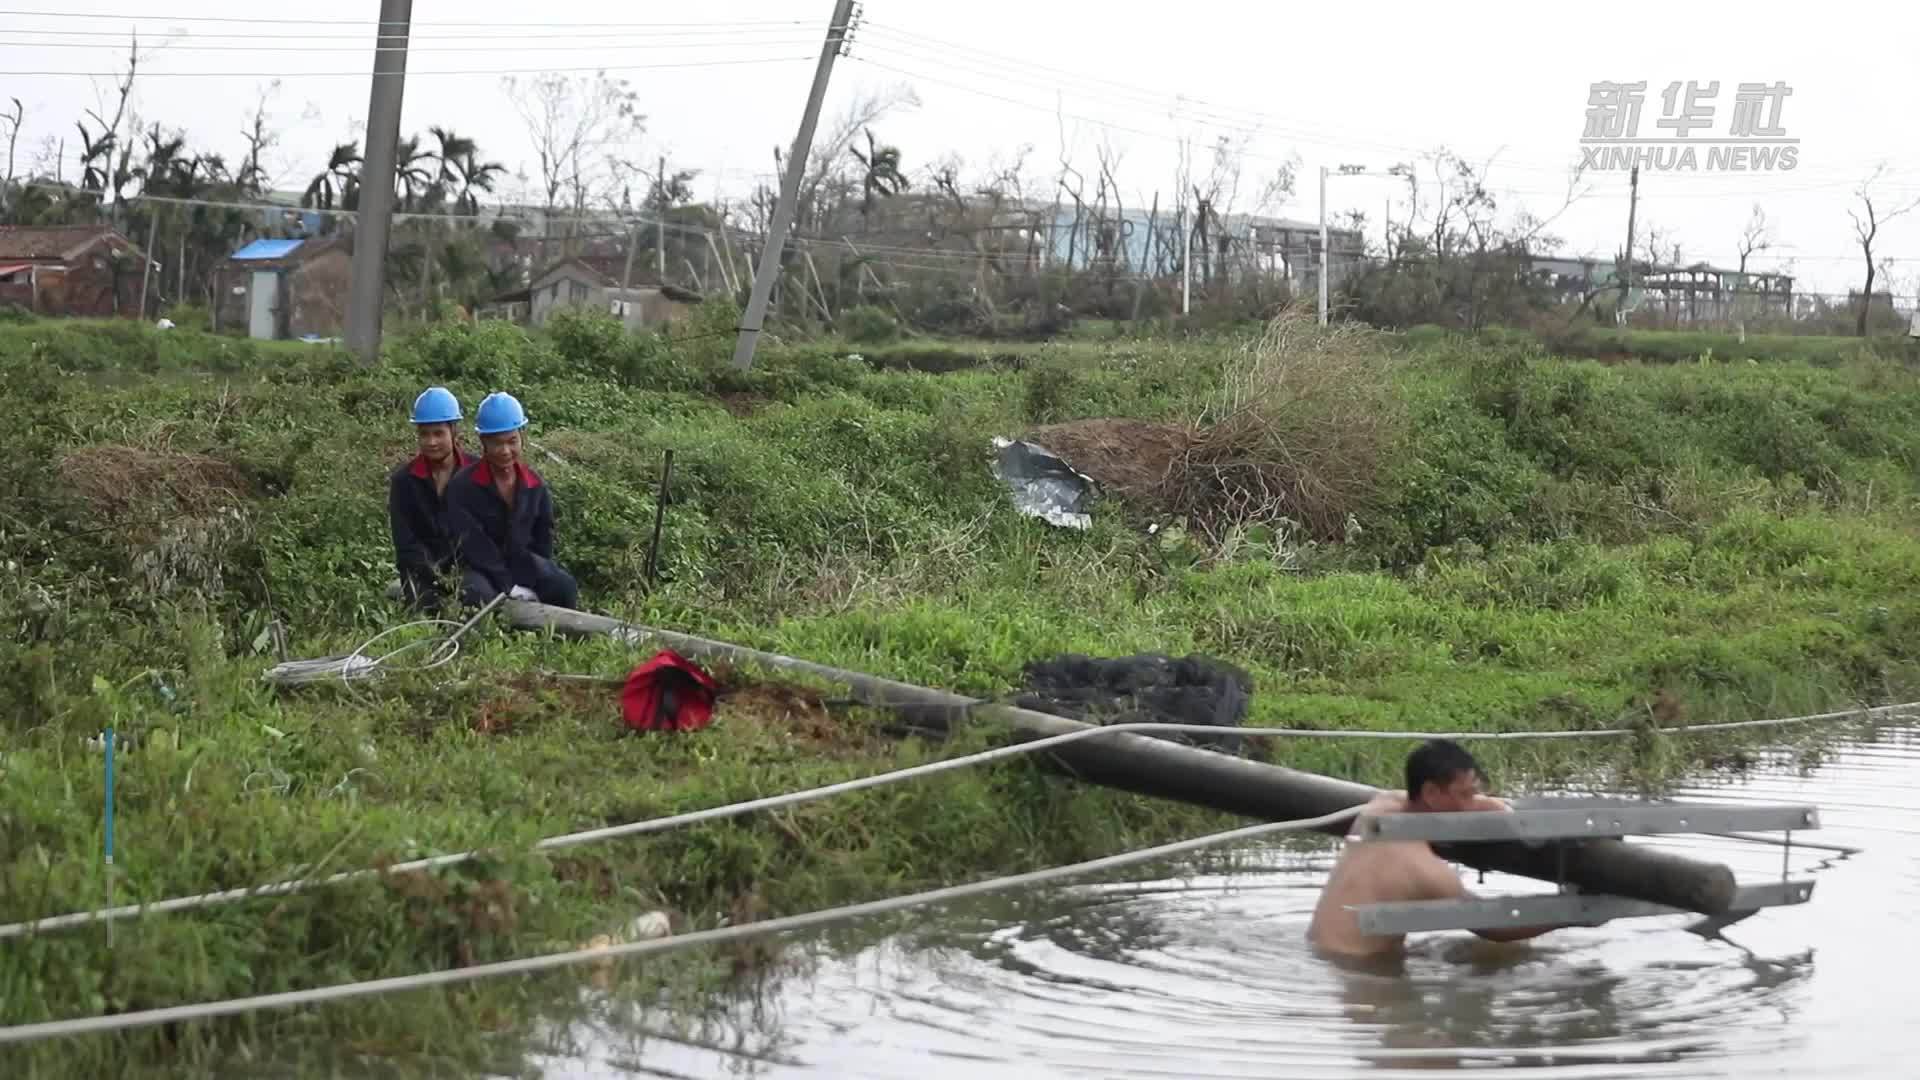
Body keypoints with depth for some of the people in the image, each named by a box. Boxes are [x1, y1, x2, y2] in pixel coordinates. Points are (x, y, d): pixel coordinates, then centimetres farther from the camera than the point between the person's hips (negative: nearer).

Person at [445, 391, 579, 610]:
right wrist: (509, 587, -20)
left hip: (523, 565, 4)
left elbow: (543, 542, 8)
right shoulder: (462, 486, -12)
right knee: (477, 594, -37)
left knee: (564, 587, -21)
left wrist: (527, 585, -5)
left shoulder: (536, 486, 3)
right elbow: (473, 545, -17)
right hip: (481, 569, -4)